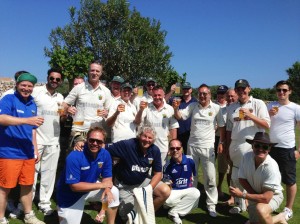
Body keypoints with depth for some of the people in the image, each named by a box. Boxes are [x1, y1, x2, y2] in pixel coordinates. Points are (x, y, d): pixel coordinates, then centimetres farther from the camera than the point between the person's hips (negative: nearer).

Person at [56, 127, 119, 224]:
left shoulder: (105, 154, -16)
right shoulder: (74, 157, -31)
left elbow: (107, 177, -6)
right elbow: (74, 186, -30)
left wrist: (107, 189, -30)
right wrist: (101, 185, -28)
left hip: (90, 187, 4)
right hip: (70, 195, -4)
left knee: (114, 192, -15)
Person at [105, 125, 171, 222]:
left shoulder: (155, 150, -13)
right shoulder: (126, 145, -26)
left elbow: (158, 173, -7)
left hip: (143, 181, 3)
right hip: (125, 185, -3)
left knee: (165, 191, -17)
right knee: (128, 216, -4)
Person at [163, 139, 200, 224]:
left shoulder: (190, 160, -9)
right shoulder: (167, 166, -9)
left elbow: (194, 175, 10)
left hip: (188, 189, 2)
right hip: (174, 191, -1)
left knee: (196, 193, -32)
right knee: (167, 200, -33)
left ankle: (174, 212, -16)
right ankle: (186, 204, 2)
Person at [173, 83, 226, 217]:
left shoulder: (216, 108, -6)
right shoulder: (192, 106, 0)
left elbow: (221, 126, 1)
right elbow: (180, 117, -5)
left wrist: (221, 142, 0)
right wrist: (176, 108, -25)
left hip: (208, 147, -2)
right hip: (192, 145, 3)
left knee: (210, 177, 2)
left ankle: (211, 205, 17)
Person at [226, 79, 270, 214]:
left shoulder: (258, 104, 0)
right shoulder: (231, 107, 12)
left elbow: (267, 125, -7)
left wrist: (251, 116, -19)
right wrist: (227, 147, 13)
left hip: (252, 147, -4)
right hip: (235, 147, 5)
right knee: (236, 177, 11)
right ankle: (239, 205, 27)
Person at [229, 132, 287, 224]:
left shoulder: (271, 167, -33)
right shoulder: (247, 157, -22)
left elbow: (266, 198, -32)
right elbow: (242, 179, -7)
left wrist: (242, 194, -29)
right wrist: (255, 194, -18)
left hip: (272, 196, -5)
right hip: (255, 195, 5)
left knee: (260, 210, -36)